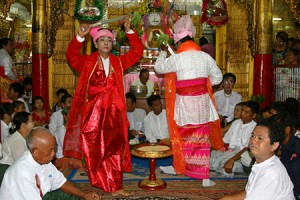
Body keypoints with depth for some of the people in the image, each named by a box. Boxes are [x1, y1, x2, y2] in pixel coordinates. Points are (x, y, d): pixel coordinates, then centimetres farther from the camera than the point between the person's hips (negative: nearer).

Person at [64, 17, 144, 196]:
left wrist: (129, 31, 2)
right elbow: (71, 56, -12)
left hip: (113, 113, 2)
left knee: (115, 150, 5)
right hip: (92, 113, -2)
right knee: (94, 151, 2)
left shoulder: (118, 62, 9)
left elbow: (137, 52, 10)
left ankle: (115, 187, 13)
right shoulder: (87, 61, 3)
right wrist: (80, 36, -23)